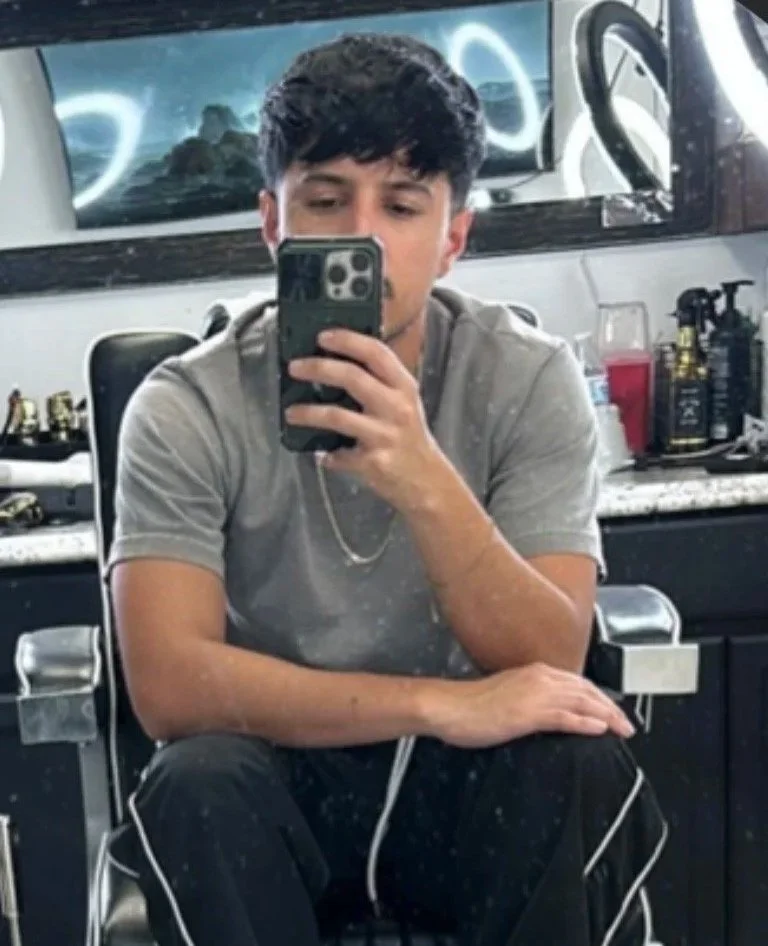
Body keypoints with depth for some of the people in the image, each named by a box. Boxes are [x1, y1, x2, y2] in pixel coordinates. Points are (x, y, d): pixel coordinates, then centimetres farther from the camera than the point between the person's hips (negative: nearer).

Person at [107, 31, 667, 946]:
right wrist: (443, 704, -29)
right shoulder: (185, 409, -13)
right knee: (194, 789, -33)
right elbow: (168, 682, -22)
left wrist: (426, 483, -36)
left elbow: (546, 667, -18)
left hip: (466, 780, 1)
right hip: (279, 779, 0)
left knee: (586, 773, -31)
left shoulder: (530, 380, -11)